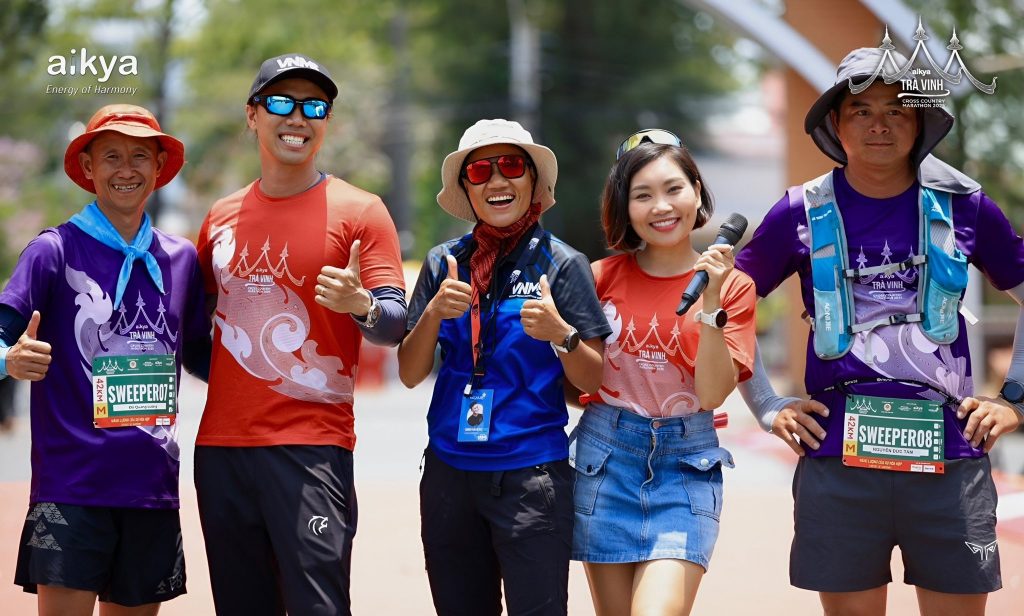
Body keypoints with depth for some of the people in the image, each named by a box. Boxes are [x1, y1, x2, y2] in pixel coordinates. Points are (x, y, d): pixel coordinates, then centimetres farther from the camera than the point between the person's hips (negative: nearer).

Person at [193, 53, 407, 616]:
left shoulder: (358, 211, 1)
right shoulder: (220, 219, 13)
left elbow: (395, 322, -5)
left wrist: (362, 305, -25)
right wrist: (226, 376, 9)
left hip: (312, 446, -5)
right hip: (220, 443, 5)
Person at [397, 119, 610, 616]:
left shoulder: (560, 264, -2)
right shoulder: (444, 262, 7)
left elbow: (595, 381, -2)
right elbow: (409, 374, 5)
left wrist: (560, 332, -20)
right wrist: (434, 312, -11)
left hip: (532, 476, -3)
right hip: (450, 471, 4)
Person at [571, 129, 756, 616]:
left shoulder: (732, 286, 0)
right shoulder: (603, 277, 2)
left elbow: (712, 394, -10)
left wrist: (711, 304, -18)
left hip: (685, 466, -2)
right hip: (605, 459, 2)